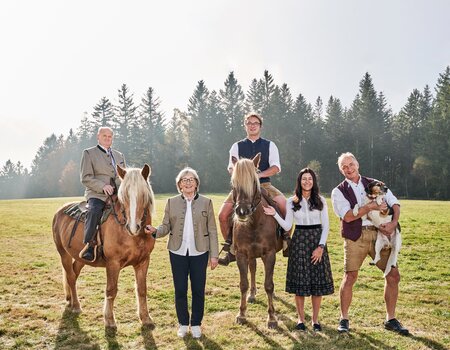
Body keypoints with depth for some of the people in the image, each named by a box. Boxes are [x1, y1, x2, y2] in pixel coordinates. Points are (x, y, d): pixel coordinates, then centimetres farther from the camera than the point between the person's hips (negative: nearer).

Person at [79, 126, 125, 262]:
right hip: (97, 194, -5)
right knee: (94, 212, -34)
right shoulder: (89, 153, 8)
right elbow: (85, 177, -2)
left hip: (117, 194, 5)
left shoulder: (119, 156, 23)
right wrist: (102, 186, -17)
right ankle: (89, 246, -29)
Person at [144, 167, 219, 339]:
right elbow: (166, 227, 2)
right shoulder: (171, 202, 3)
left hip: (199, 253, -1)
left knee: (198, 290, 7)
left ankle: (196, 324, 26)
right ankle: (183, 323, 28)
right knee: (180, 290, 9)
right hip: (178, 253, 1)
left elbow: (212, 231, 0)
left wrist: (214, 255, -3)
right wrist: (155, 230, -20)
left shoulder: (206, 202, 0)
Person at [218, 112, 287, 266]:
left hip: (264, 185, 0)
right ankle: (231, 249, 4)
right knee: (223, 214, -14)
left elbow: (276, 167, -2)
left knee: (284, 205, -25)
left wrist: (259, 174, -19)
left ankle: (286, 238, -2)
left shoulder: (270, 145, 9)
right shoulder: (237, 146, 11)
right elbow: (231, 168, 4)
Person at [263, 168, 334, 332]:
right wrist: (275, 214, -15)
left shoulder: (321, 201, 2)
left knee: (318, 281, 4)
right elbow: (287, 226, -2)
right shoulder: (291, 202, 2)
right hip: (299, 241, 0)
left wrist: (321, 246, -10)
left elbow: (326, 225, 0)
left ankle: (315, 319, 19)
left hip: (317, 240, 0)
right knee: (300, 281, 3)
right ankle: (301, 319, 19)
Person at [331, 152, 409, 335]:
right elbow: (347, 216, -8)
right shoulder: (338, 191, 5)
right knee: (350, 277, -5)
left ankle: (390, 319, 19)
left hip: (379, 233, 3)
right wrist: (371, 206, -15)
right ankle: (344, 319, 12)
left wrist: (394, 223, -12)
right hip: (355, 236, -3)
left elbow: (394, 203, 5)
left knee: (393, 275, 2)